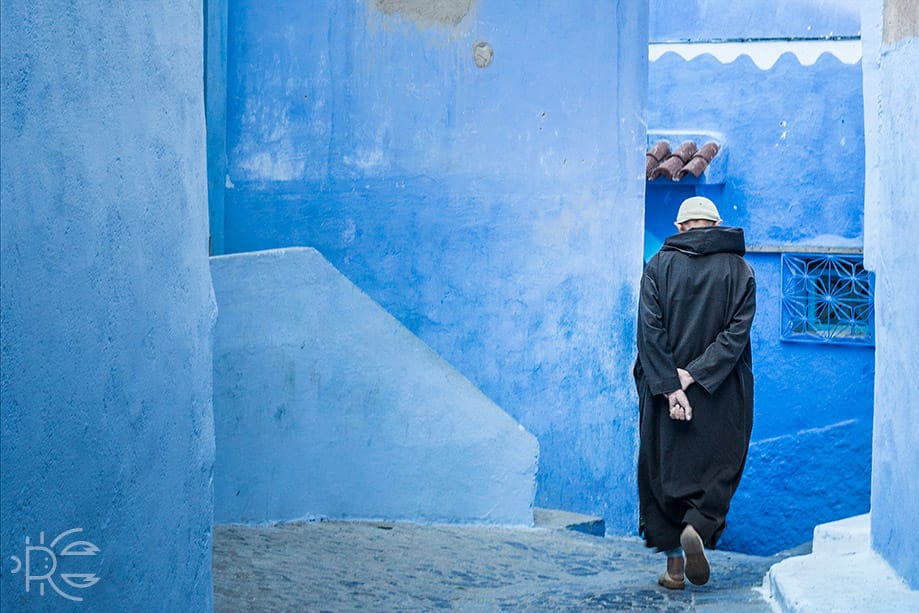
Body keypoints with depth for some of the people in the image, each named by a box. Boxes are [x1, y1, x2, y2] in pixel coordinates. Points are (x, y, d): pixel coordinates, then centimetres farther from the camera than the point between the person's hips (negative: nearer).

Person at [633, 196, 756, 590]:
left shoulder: (659, 266, 0)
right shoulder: (740, 270, 1)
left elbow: (649, 331, -10)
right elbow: (737, 331, -9)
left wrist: (671, 386, -13)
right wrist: (694, 375, -12)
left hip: (664, 391, 0)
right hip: (722, 396, 0)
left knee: (664, 468, 9)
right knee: (719, 465, 12)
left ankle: (674, 564, 7)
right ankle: (698, 527, -14)